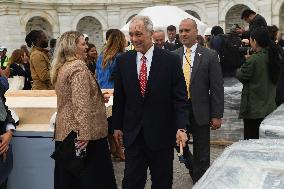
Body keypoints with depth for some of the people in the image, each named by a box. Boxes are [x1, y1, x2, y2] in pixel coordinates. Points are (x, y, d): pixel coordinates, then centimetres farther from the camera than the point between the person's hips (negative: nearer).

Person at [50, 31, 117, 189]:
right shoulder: (78, 66, -15)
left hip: (65, 131, 9)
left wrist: (99, 98, 28)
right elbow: (81, 104, -24)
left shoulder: (61, 67, 13)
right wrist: (85, 133, -24)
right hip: (81, 134, -9)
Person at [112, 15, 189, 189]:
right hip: (133, 134, 2)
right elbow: (119, 97, 8)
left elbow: (180, 97, -8)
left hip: (161, 133, -2)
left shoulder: (171, 60, -7)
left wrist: (181, 128, -16)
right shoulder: (123, 61, 2)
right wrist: (117, 126, 9)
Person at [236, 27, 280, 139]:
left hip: (254, 109, -7)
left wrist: (240, 69, 12)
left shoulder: (253, 59, -19)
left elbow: (242, 76, -10)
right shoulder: (273, 57, 4)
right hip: (269, 108, 8)